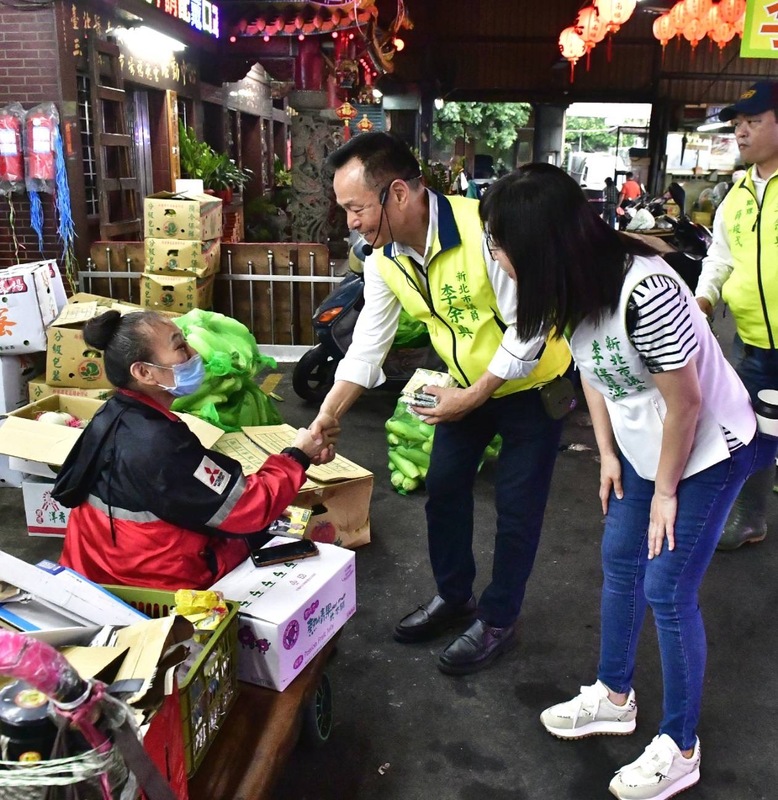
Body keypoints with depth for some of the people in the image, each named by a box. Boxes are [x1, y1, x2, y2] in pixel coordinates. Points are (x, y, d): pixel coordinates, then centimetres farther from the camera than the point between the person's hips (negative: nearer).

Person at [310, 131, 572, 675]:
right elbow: (368, 344, -5)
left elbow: (529, 328, -27)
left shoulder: (484, 228, -32)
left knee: (516, 507, 3)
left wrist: (471, 399, -22)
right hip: (467, 385, 7)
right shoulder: (384, 258, -10)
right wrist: (328, 416, -13)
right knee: (444, 488, 13)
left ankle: (498, 621, 24)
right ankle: (454, 597, 35)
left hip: (530, 382, -6)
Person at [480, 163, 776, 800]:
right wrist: (608, 455, 5)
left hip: (708, 450, -8)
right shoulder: (574, 288, -10)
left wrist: (665, 491, -13)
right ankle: (615, 696, 37)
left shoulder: (645, 291, -35)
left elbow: (685, 400, -25)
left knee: (667, 590, -2)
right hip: (643, 447, 8)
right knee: (620, 563, 15)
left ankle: (680, 748, 19)